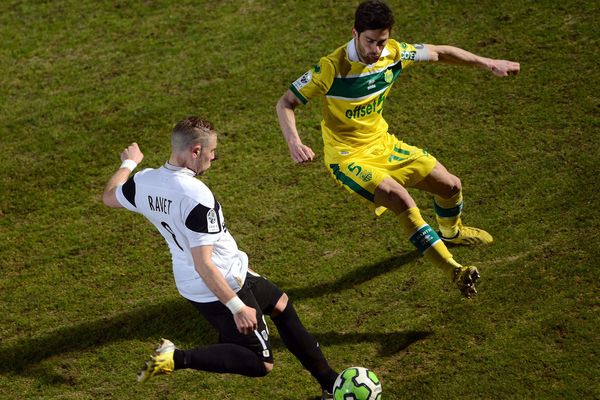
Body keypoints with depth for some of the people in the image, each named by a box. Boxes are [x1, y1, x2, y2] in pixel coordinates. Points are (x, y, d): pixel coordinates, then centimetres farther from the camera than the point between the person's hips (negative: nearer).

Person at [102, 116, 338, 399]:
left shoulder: (145, 181, -5)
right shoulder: (196, 196, -30)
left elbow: (109, 197, 17)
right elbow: (203, 263, -31)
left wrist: (128, 163, 34)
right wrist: (237, 307, -26)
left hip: (191, 284, 10)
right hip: (220, 287, -10)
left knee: (280, 303, 25)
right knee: (260, 364, -3)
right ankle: (177, 358, -6)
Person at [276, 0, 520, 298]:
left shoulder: (394, 52, -11)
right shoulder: (332, 67, -27)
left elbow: (440, 53, 6)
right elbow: (285, 103, -20)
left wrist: (489, 64, 10)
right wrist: (294, 143, -37)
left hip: (383, 143, 7)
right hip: (347, 158, -7)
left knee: (451, 185, 11)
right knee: (401, 198, -31)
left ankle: (451, 232, 48)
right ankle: (454, 271, -21)